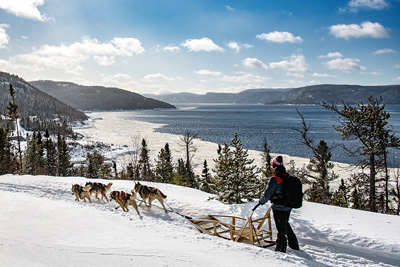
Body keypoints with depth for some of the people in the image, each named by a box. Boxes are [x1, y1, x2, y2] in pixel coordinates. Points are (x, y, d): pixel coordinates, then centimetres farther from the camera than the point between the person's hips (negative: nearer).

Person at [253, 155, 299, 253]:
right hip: (288, 207, 7)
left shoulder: (274, 179, -21)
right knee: (286, 225, 26)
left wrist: (261, 201, 2)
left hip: (279, 208, -7)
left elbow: (267, 194, -18)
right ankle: (294, 245, 36)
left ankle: (281, 249, 16)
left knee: (281, 229, 4)